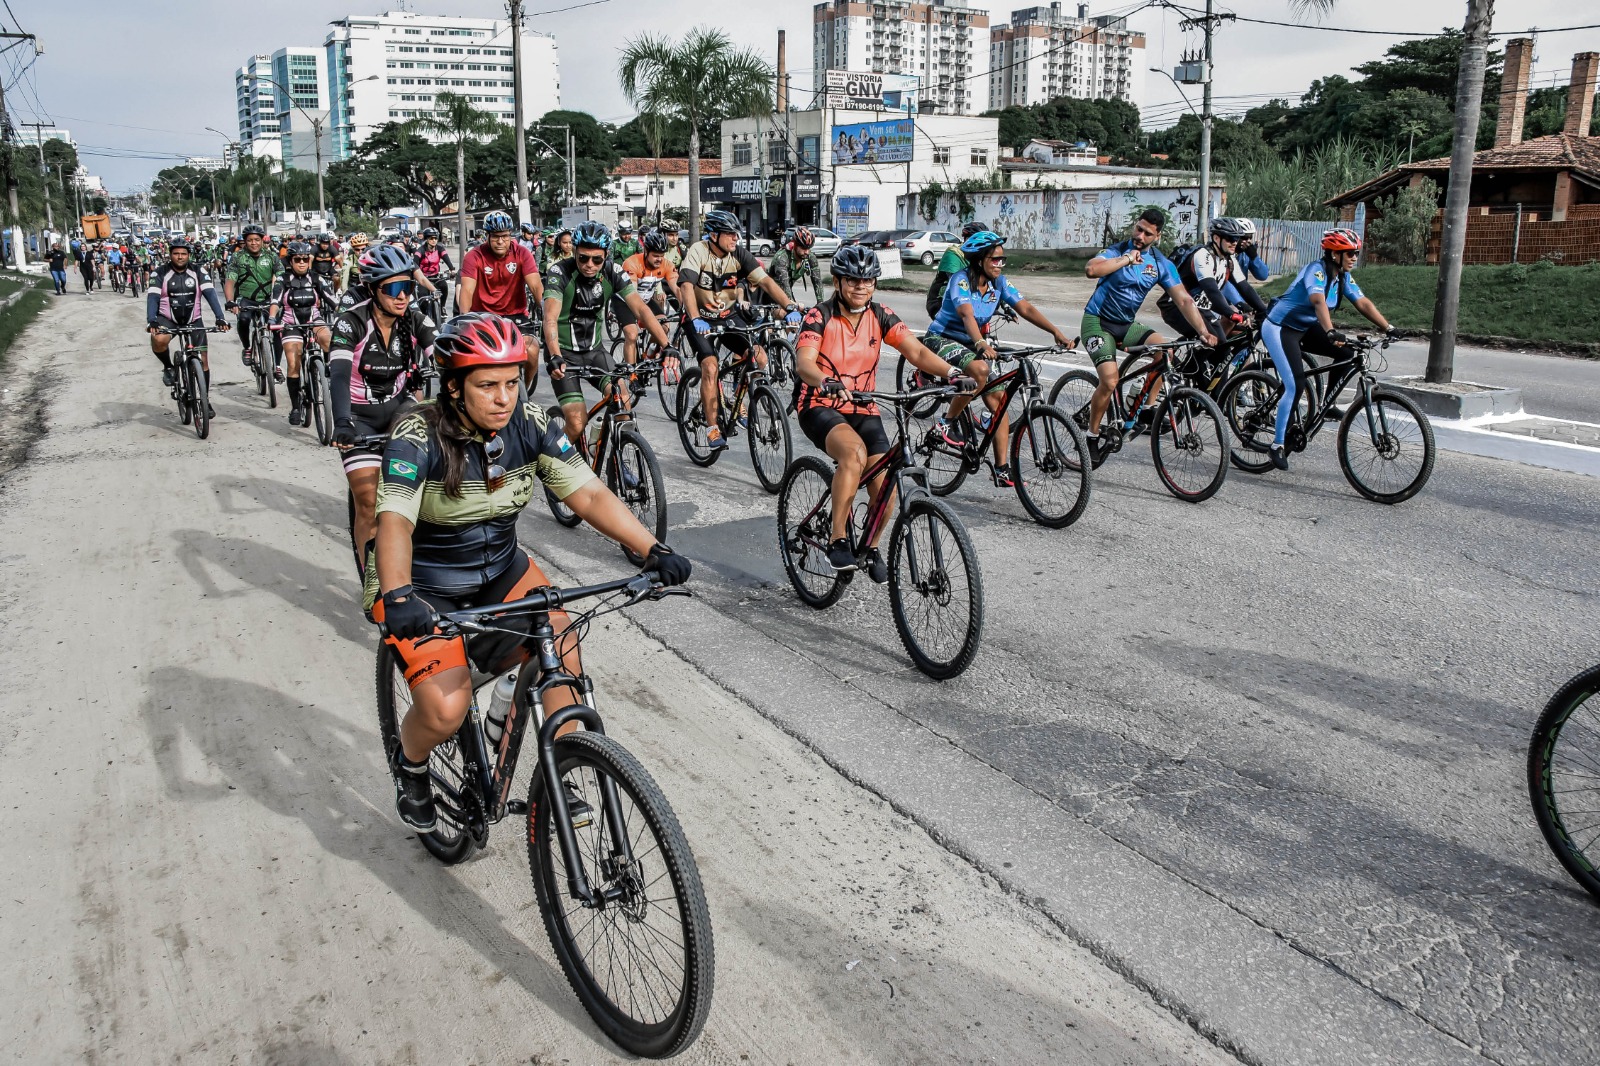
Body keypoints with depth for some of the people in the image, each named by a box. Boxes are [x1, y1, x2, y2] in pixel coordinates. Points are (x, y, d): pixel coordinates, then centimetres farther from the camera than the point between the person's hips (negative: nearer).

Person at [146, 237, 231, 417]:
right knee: (158, 340, -34)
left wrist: (220, 317, -32)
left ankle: (206, 400, 12)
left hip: (193, 320, 2)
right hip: (167, 319, -1)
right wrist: (151, 321, -35)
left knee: (203, 359, -3)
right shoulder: (161, 274, -9)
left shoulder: (198, 272, -6)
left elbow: (210, 294, -16)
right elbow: (153, 298, -17)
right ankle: (168, 367, -2)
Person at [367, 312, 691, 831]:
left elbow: (589, 494, -18)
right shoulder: (418, 437, -24)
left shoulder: (531, 424, -13)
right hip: (422, 584, -4)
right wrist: (396, 597, -55)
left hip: (501, 569, 4)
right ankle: (410, 766, 17)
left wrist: (653, 550, -31)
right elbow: (394, 521, -36)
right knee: (446, 710, -18)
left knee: (560, 645, -20)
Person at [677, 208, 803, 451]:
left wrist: (790, 307, -31)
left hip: (729, 315, 4)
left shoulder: (739, 254, -9)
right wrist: (696, 319, -48)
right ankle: (711, 429, -13)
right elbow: (686, 286, -32)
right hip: (701, 319, -4)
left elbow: (765, 281, -17)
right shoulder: (697, 252, -19)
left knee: (759, 358, -15)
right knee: (710, 367, -23)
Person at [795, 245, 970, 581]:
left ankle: (872, 547, 15)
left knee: (884, 483, -14)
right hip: (821, 408, -4)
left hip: (863, 411, 4)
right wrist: (828, 382, -47)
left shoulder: (881, 317, 1)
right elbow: (804, 363, -26)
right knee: (855, 452, -35)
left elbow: (916, 352, -10)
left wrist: (950, 372, -28)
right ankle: (837, 540, -24)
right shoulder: (819, 316, -11)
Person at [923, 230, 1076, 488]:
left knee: (998, 399, -4)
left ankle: (1002, 470, 0)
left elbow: (1026, 308, -10)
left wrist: (1057, 333, -23)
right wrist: (981, 344, -55)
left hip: (968, 343, 7)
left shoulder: (999, 283, -1)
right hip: (941, 339, -7)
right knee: (979, 369, -37)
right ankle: (948, 424, -18)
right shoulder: (961, 280, -20)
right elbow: (967, 314, -36)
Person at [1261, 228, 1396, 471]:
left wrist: (1389, 328, -13)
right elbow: (1318, 301, -40)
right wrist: (1331, 332, -54)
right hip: (1279, 328, -8)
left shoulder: (1343, 277, 2)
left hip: (1305, 328, 8)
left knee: (1348, 353, -9)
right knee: (1296, 386, -18)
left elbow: (1363, 304, -2)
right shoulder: (1316, 270, -23)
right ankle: (1278, 445, -9)